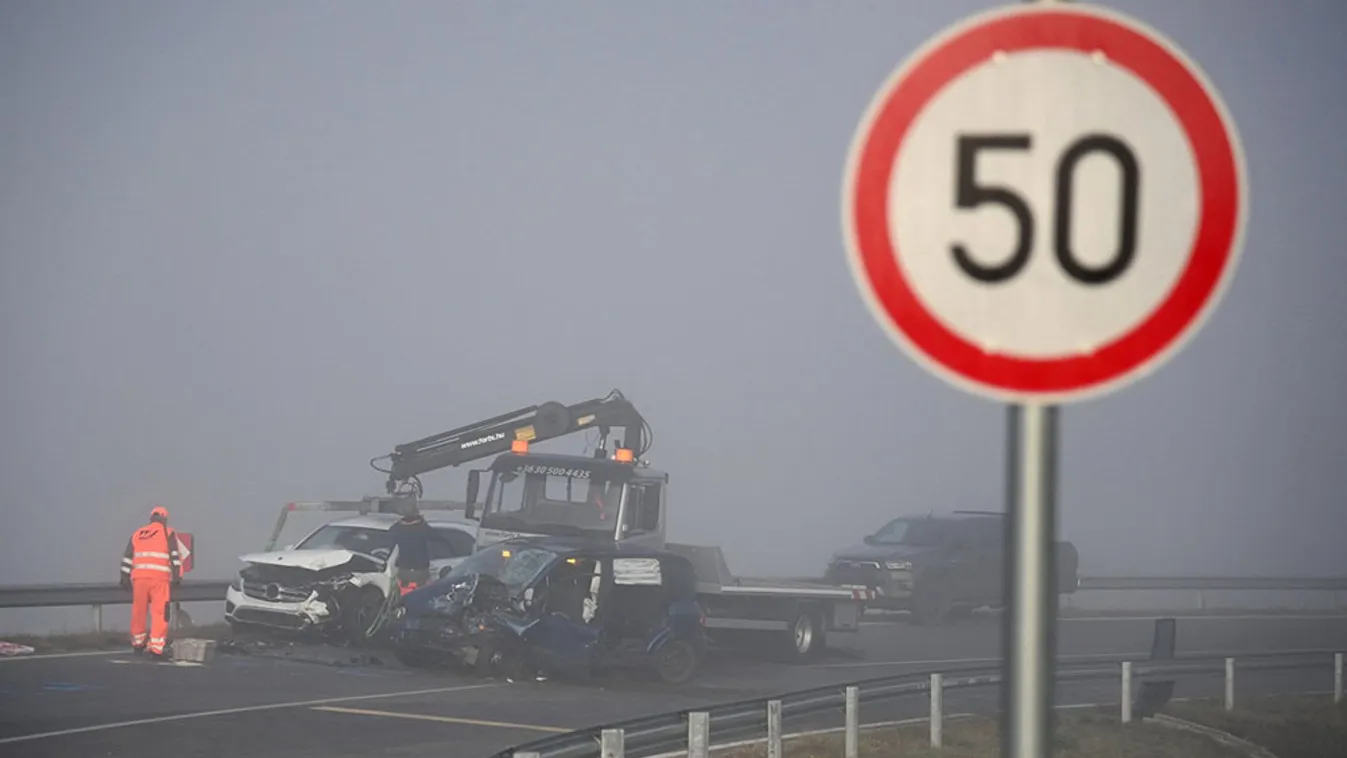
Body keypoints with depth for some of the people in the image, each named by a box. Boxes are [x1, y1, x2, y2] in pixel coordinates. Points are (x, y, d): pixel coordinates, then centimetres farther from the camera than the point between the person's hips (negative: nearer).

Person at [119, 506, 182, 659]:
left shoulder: (137, 534, 18)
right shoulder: (168, 533, 7)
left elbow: (127, 558, 16)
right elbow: (174, 556, -2)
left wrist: (125, 578, 18)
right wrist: (177, 576, -1)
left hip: (139, 577, 4)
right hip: (159, 578, -4)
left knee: (138, 611, 15)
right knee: (160, 612, -4)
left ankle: (138, 643, 28)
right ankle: (156, 648, -12)